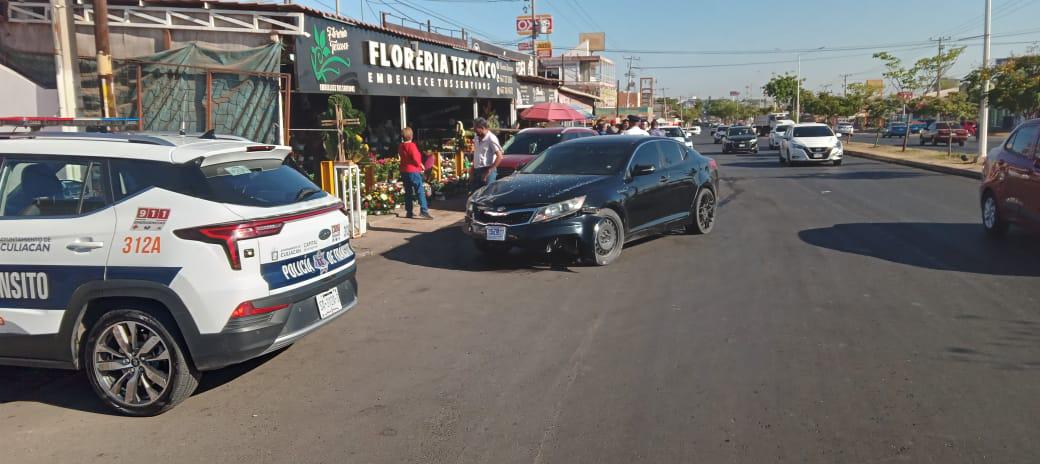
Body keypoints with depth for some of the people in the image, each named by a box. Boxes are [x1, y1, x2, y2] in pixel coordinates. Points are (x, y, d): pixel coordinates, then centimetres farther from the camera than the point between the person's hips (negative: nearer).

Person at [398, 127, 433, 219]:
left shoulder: (400, 146, 7)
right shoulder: (411, 145, -16)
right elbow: (415, 158, -19)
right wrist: (421, 165, -1)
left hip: (404, 171, 8)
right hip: (413, 171, -8)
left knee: (408, 192, 13)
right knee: (420, 191, -7)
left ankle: (409, 212, 16)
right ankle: (423, 211, -16)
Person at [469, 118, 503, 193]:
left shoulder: (491, 139, -10)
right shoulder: (476, 139, 14)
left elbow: (499, 156, -15)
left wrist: (489, 170, -18)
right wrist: (472, 172, 17)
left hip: (487, 171, -8)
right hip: (476, 171, 8)